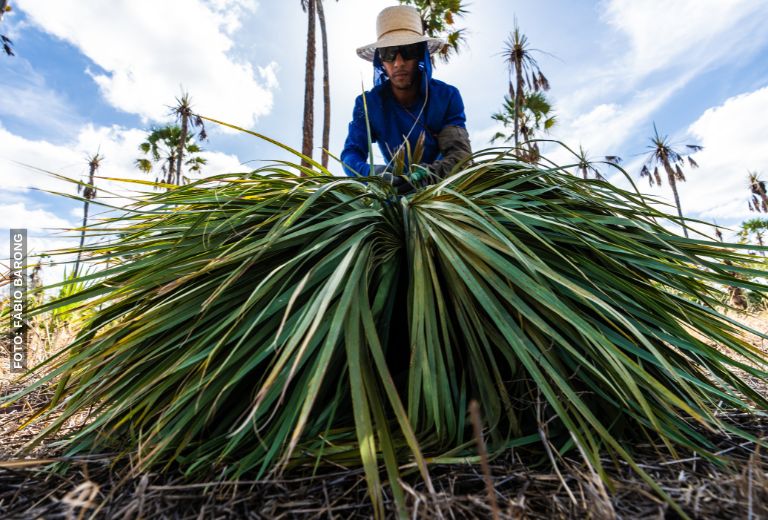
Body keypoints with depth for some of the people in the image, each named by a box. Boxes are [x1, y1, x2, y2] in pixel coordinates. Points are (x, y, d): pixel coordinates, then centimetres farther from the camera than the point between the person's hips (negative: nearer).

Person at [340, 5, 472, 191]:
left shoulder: (447, 96, -11)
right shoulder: (368, 103, -11)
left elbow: (461, 152, -20)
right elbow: (350, 154, -18)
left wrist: (432, 172, -43)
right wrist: (371, 173, -42)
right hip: (397, 190, 1)